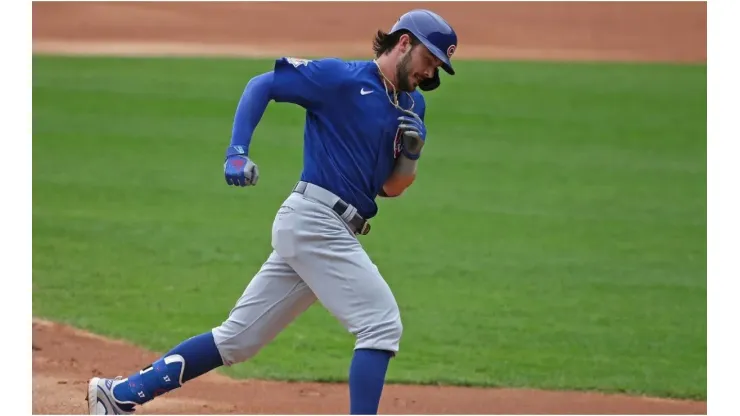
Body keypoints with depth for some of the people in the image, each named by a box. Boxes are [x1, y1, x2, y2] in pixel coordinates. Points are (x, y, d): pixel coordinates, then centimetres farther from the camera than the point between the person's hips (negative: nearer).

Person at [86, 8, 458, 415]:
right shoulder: (341, 77, -6)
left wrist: (410, 154, -4)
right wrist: (237, 152, -16)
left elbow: (392, 188, 18)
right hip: (314, 218, -8)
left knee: (237, 338, 9)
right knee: (382, 324, -16)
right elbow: (262, 85, -4)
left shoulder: (411, 106, 17)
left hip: (333, 232, 8)